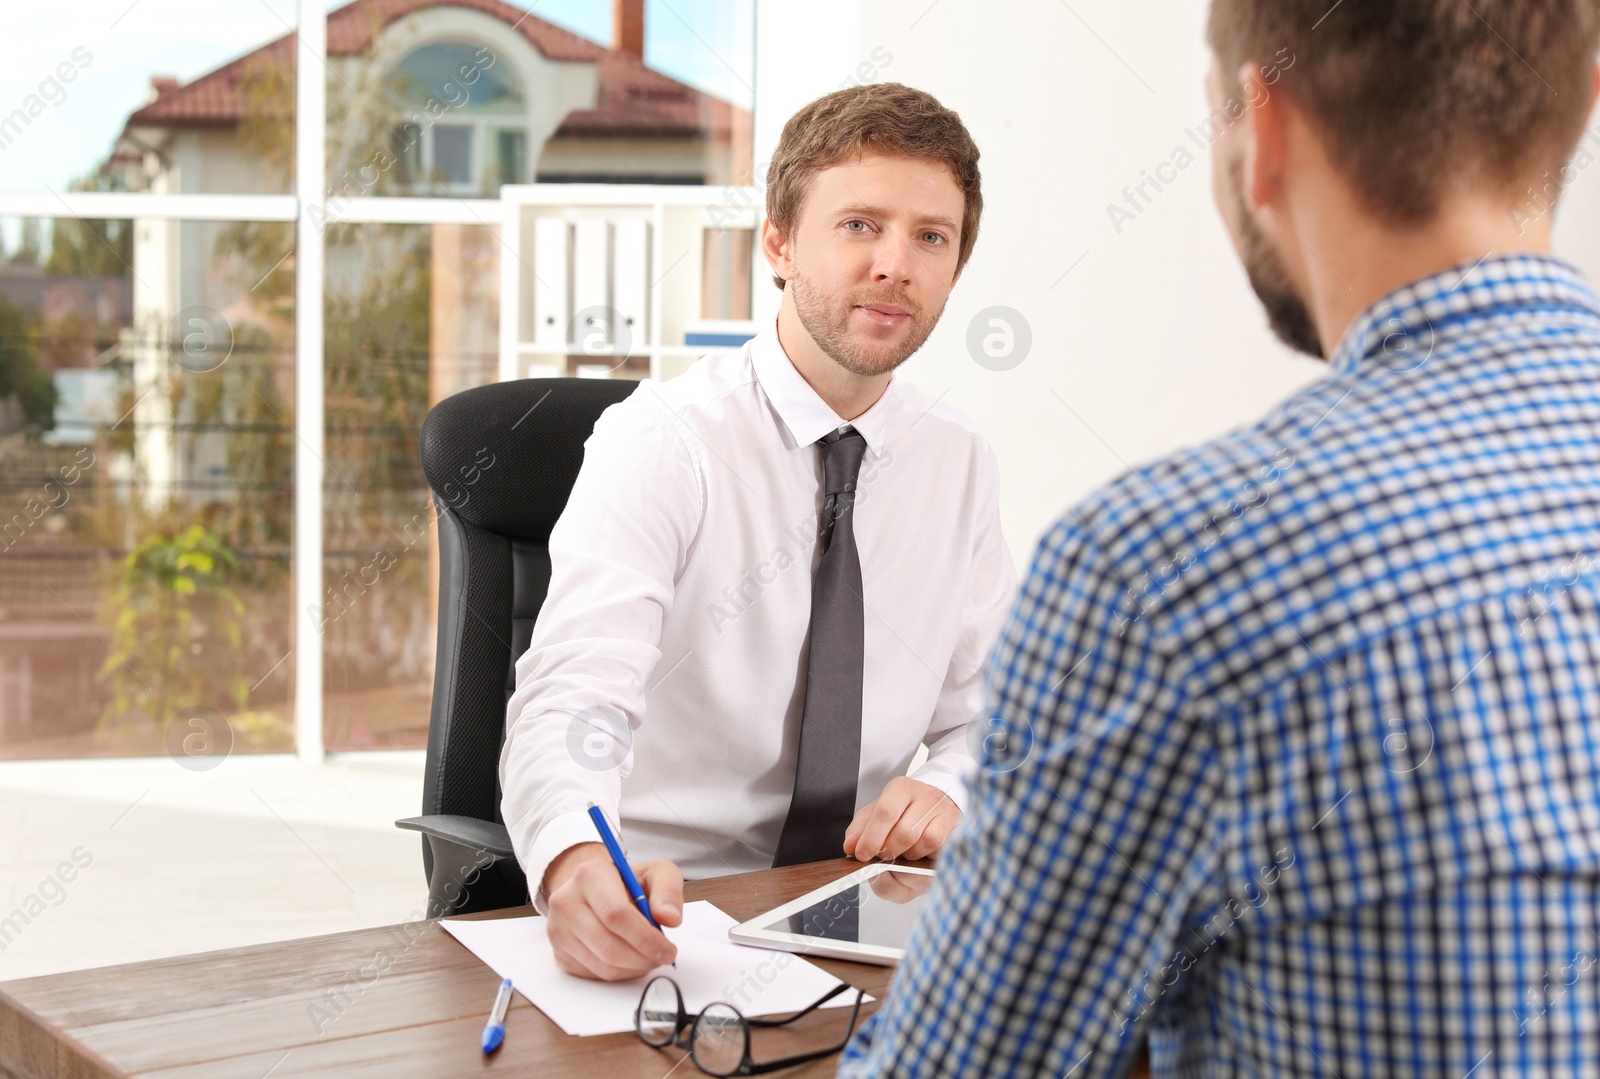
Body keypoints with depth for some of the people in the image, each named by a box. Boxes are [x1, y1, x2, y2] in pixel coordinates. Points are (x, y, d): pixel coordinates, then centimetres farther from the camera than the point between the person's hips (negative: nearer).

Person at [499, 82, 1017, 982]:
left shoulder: (960, 463, 7)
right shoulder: (660, 443, -11)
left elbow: (985, 713, 15)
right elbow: (572, 694, -25)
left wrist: (950, 792, -9)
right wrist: (578, 863, -47)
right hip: (657, 917, -3)